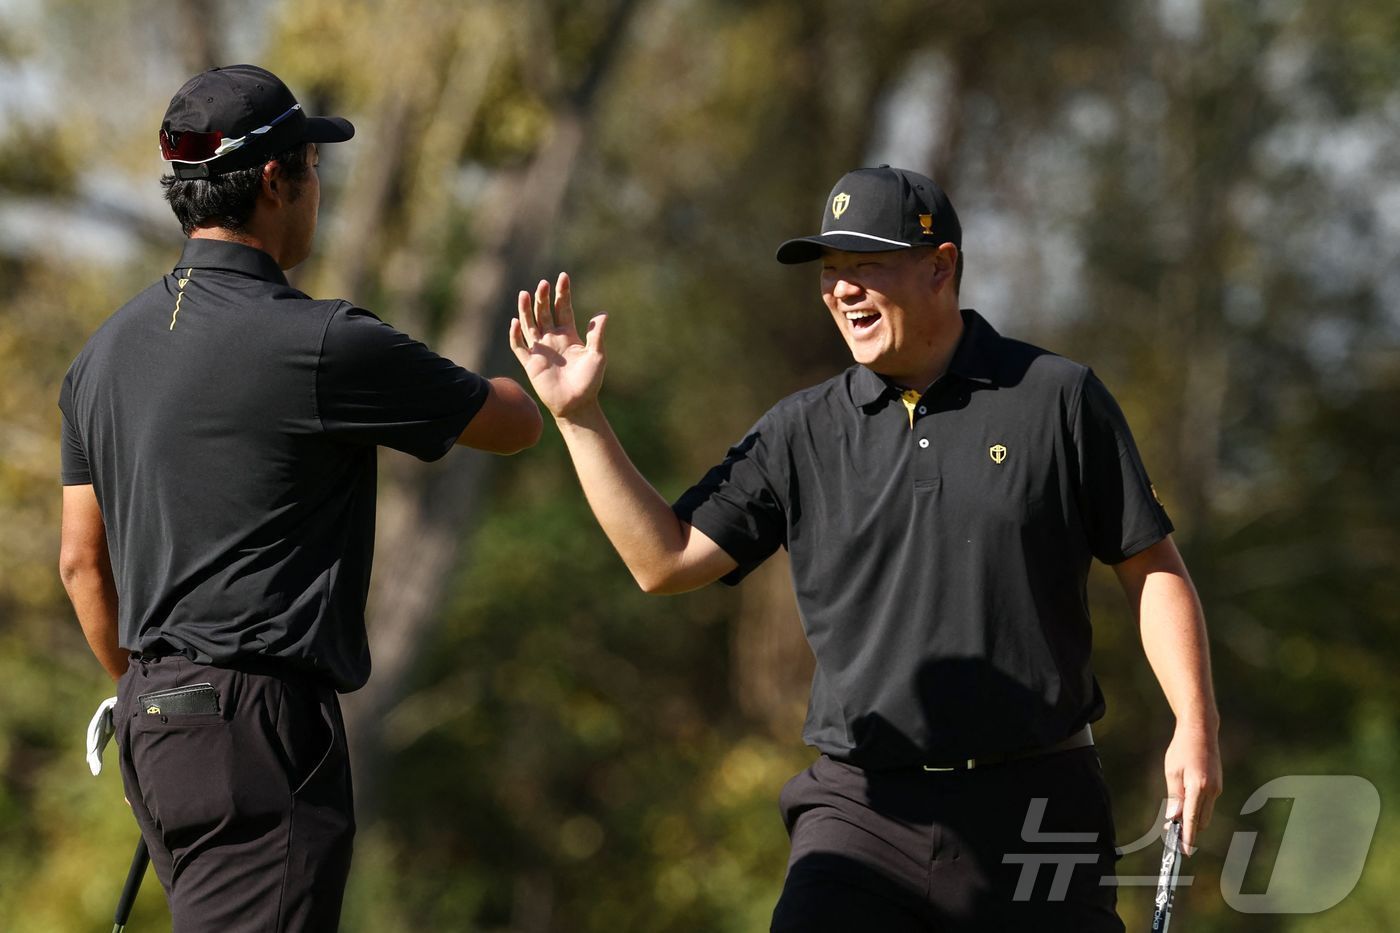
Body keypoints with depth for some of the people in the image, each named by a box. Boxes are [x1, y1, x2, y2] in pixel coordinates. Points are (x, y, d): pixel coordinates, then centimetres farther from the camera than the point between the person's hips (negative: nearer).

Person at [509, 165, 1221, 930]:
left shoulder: (1058, 399, 2)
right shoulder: (803, 431, 8)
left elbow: (1151, 569, 3)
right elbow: (665, 561, 4)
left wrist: (1195, 727, -7)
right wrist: (580, 417, -4)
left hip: (1034, 808, -1)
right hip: (864, 811, 1)